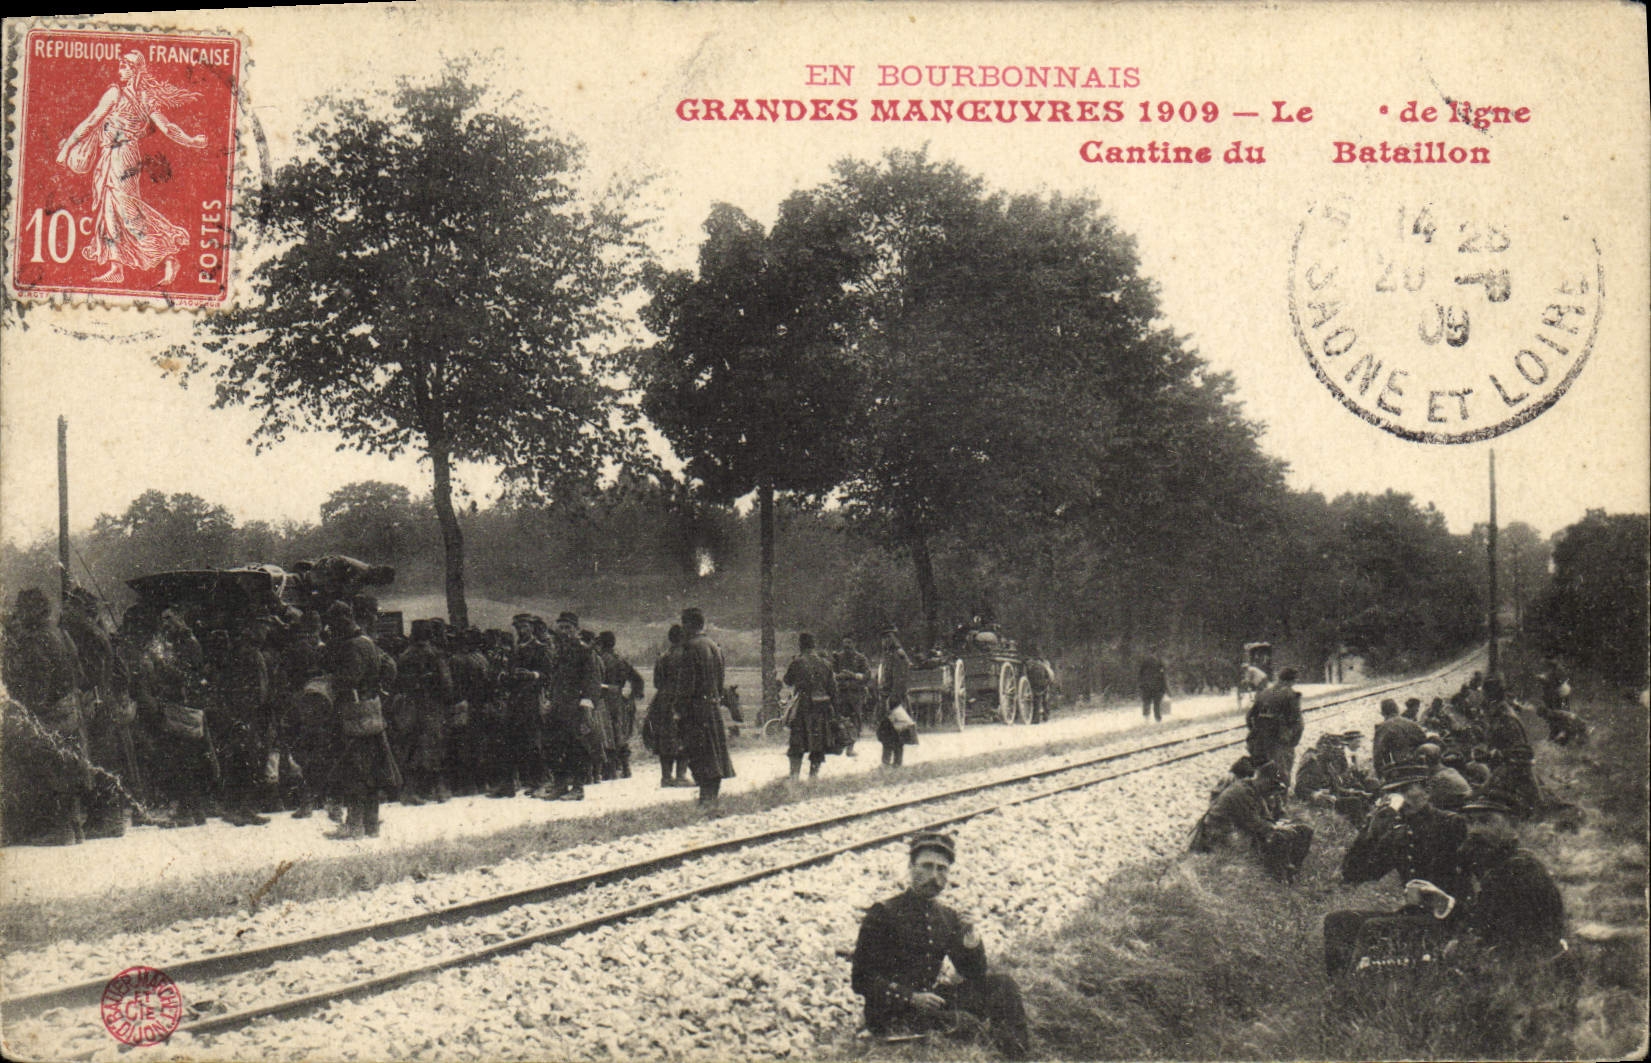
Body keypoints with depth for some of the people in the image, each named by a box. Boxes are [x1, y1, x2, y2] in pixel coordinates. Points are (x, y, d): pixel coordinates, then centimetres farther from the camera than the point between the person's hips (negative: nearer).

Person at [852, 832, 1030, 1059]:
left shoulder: (948, 918, 11)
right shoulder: (883, 914, -8)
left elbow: (975, 977, 11)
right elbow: (862, 980, -11)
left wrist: (972, 948, -12)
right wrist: (911, 998, -23)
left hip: (931, 1000, 7)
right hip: (890, 1014, -7)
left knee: (1002, 985, -8)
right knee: (961, 1021, -35)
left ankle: (1019, 1054, -16)